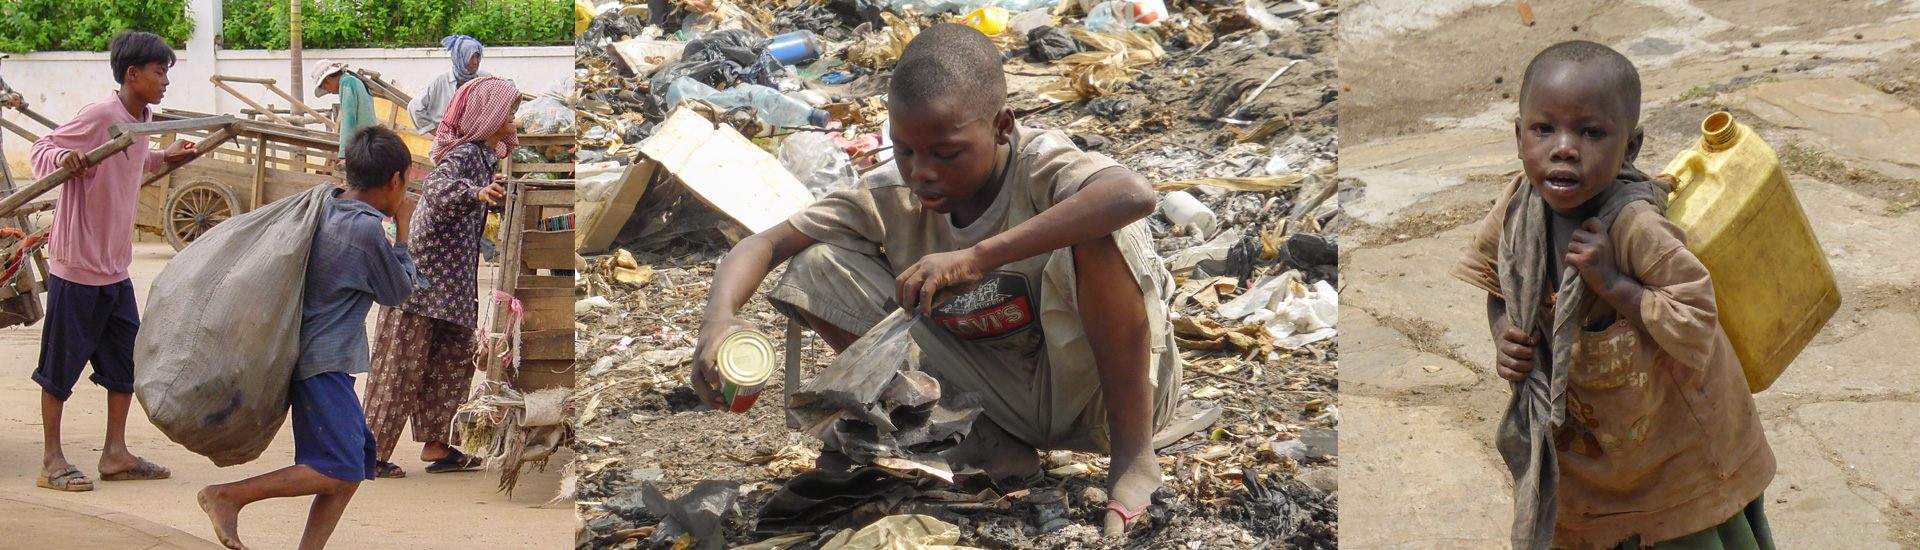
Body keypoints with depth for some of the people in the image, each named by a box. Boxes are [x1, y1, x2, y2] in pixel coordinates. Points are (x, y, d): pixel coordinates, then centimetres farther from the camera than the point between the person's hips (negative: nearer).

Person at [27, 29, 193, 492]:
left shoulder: (142, 119, 8)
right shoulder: (100, 115, -17)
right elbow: (43, 150, -14)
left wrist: (163, 158, 26)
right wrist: (64, 159, -34)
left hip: (115, 266, 8)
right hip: (77, 264, -8)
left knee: (128, 358, 11)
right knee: (62, 364, 2)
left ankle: (116, 454, 21)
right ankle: (52, 462, 12)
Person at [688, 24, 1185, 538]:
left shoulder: (1037, 164, -25)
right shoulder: (894, 197, -11)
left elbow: (1135, 194, -48)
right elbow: (764, 245, -8)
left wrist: (977, 256, -48)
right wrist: (719, 317, -31)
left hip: (1100, 385, -5)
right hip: (1003, 398, 5)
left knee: (1096, 235, -35)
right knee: (819, 269, -10)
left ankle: (1133, 455, -18)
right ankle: (984, 445, -4)